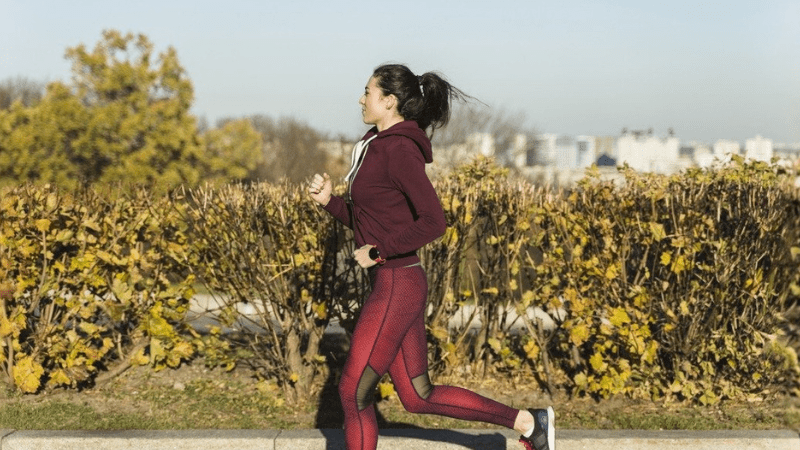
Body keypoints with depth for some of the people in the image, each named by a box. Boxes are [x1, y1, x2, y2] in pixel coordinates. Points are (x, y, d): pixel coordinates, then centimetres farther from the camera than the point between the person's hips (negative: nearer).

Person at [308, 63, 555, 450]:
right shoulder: (382, 147, 14)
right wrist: (328, 200, 6)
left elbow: (433, 223, -25)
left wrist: (376, 253, -18)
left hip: (396, 289, -10)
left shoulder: (400, 150, -16)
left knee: (353, 393, 0)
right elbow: (367, 221, 20)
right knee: (419, 397, 15)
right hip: (395, 285, 10)